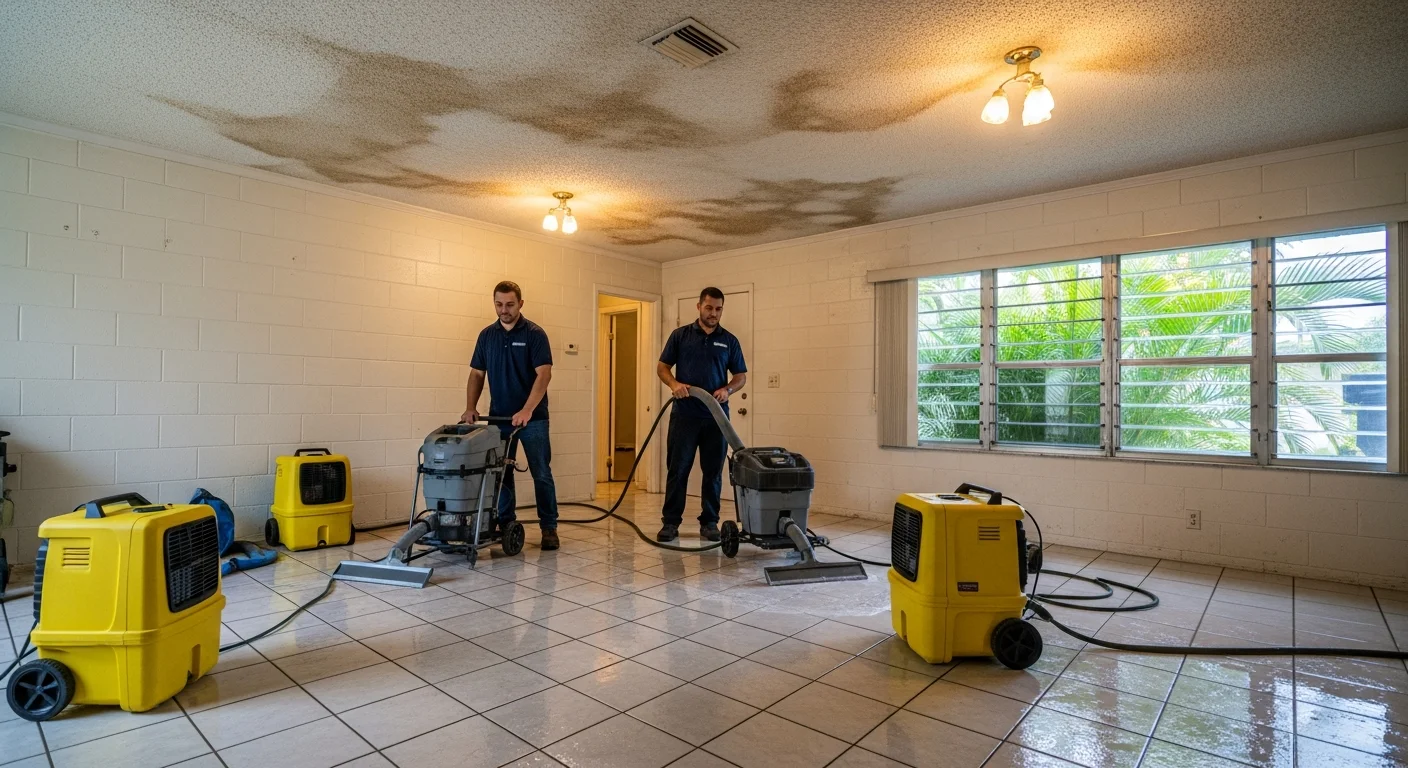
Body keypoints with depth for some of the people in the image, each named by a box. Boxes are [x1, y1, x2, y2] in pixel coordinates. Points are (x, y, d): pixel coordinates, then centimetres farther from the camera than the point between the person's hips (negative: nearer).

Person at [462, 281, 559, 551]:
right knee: (501, 474, 8)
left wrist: (527, 410, -28)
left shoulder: (535, 334, -9)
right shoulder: (487, 335, 6)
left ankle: (549, 527, 10)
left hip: (532, 418, -4)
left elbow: (544, 375, -17)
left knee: (541, 474, 0)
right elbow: (477, 374, 9)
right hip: (499, 417, 4)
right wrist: (470, 407, -5)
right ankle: (505, 526, 20)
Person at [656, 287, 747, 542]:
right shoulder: (680, 335, 4)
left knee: (713, 472, 6)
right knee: (677, 469, 1)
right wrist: (674, 384, -15)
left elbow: (741, 376, 8)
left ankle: (709, 522, 17)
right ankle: (670, 521, 11)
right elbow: (662, 367, 5)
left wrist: (727, 389, -12)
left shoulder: (729, 340, 7)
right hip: (684, 414, -1)